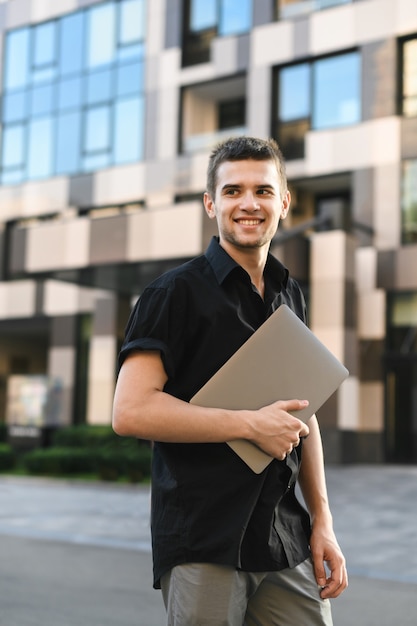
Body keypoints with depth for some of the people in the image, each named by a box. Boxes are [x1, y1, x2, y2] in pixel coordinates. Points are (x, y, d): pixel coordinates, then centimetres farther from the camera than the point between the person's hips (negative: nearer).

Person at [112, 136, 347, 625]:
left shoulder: (290, 295, 13)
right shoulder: (177, 291, -7)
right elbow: (130, 411, -17)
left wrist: (322, 520, 11)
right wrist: (251, 425, -17)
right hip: (202, 547, -5)